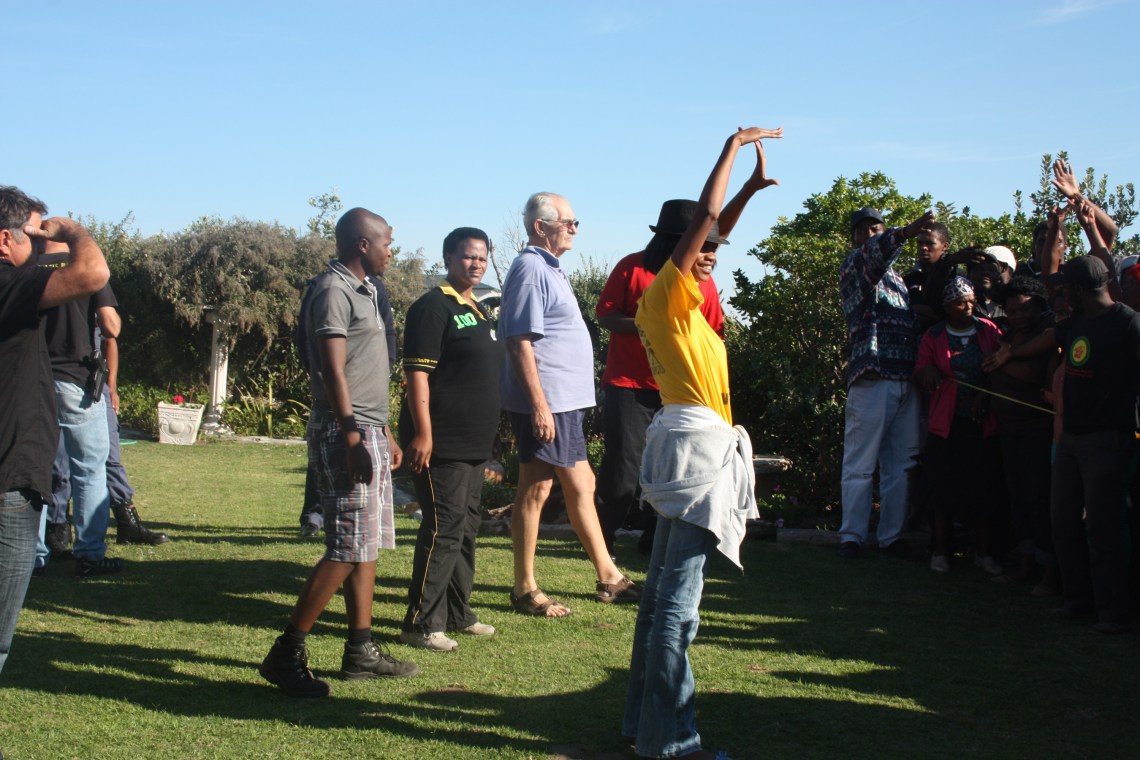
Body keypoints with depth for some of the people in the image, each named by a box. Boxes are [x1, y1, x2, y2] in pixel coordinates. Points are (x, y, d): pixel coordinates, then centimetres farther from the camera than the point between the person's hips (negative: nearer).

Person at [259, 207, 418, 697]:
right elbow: (333, 371, -18)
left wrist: (385, 434, 22)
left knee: (368, 546, 10)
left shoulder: (362, 291, 19)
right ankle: (287, 654, -6)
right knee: (347, 550, -11)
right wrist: (353, 440, -22)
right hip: (349, 434, -10)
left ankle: (360, 651, 15)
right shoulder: (333, 290, -11)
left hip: (370, 432, 10)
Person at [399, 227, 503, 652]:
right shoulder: (433, 307, -11)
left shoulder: (475, 311, 18)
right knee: (444, 530, -9)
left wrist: (486, 433, 24)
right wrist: (423, 434, -23)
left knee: (467, 529, 14)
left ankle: (457, 614, 25)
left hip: (474, 443, 9)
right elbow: (417, 373, -18)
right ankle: (422, 624, -3)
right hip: (442, 444, -9)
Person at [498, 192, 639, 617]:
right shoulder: (530, 269, -13)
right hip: (545, 402, -10)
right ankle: (525, 590, 5)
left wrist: (553, 403, 21)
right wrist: (539, 404, -24)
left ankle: (607, 578, 24)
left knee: (580, 486, 15)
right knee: (536, 490, -3)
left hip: (567, 402, 10)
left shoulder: (549, 268, 18)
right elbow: (520, 342, -20)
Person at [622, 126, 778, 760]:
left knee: (663, 589, 13)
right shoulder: (668, 293, -9)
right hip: (697, 444, -11)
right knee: (680, 599, -10)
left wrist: (751, 184, 27)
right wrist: (735, 144, -7)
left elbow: (711, 229, 29)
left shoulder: (685, 302, 16)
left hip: (689, 447, 11)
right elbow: (703, 218, -16)